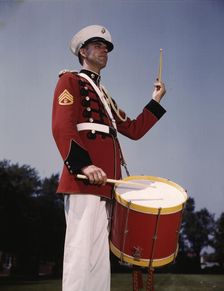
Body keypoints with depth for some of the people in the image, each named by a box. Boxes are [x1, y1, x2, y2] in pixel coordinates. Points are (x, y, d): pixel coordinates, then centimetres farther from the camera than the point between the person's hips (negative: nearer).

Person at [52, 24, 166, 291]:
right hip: (85, 179, -9)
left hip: (105, 182, 9)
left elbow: (133, 130, 25)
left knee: (99, 256, 9)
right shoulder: (71, 81, 4)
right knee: (82, 253, -11)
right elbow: (62, 127, -12)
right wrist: (84, 164, -25)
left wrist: (156, 101, 20)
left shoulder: (105, 96, 29)